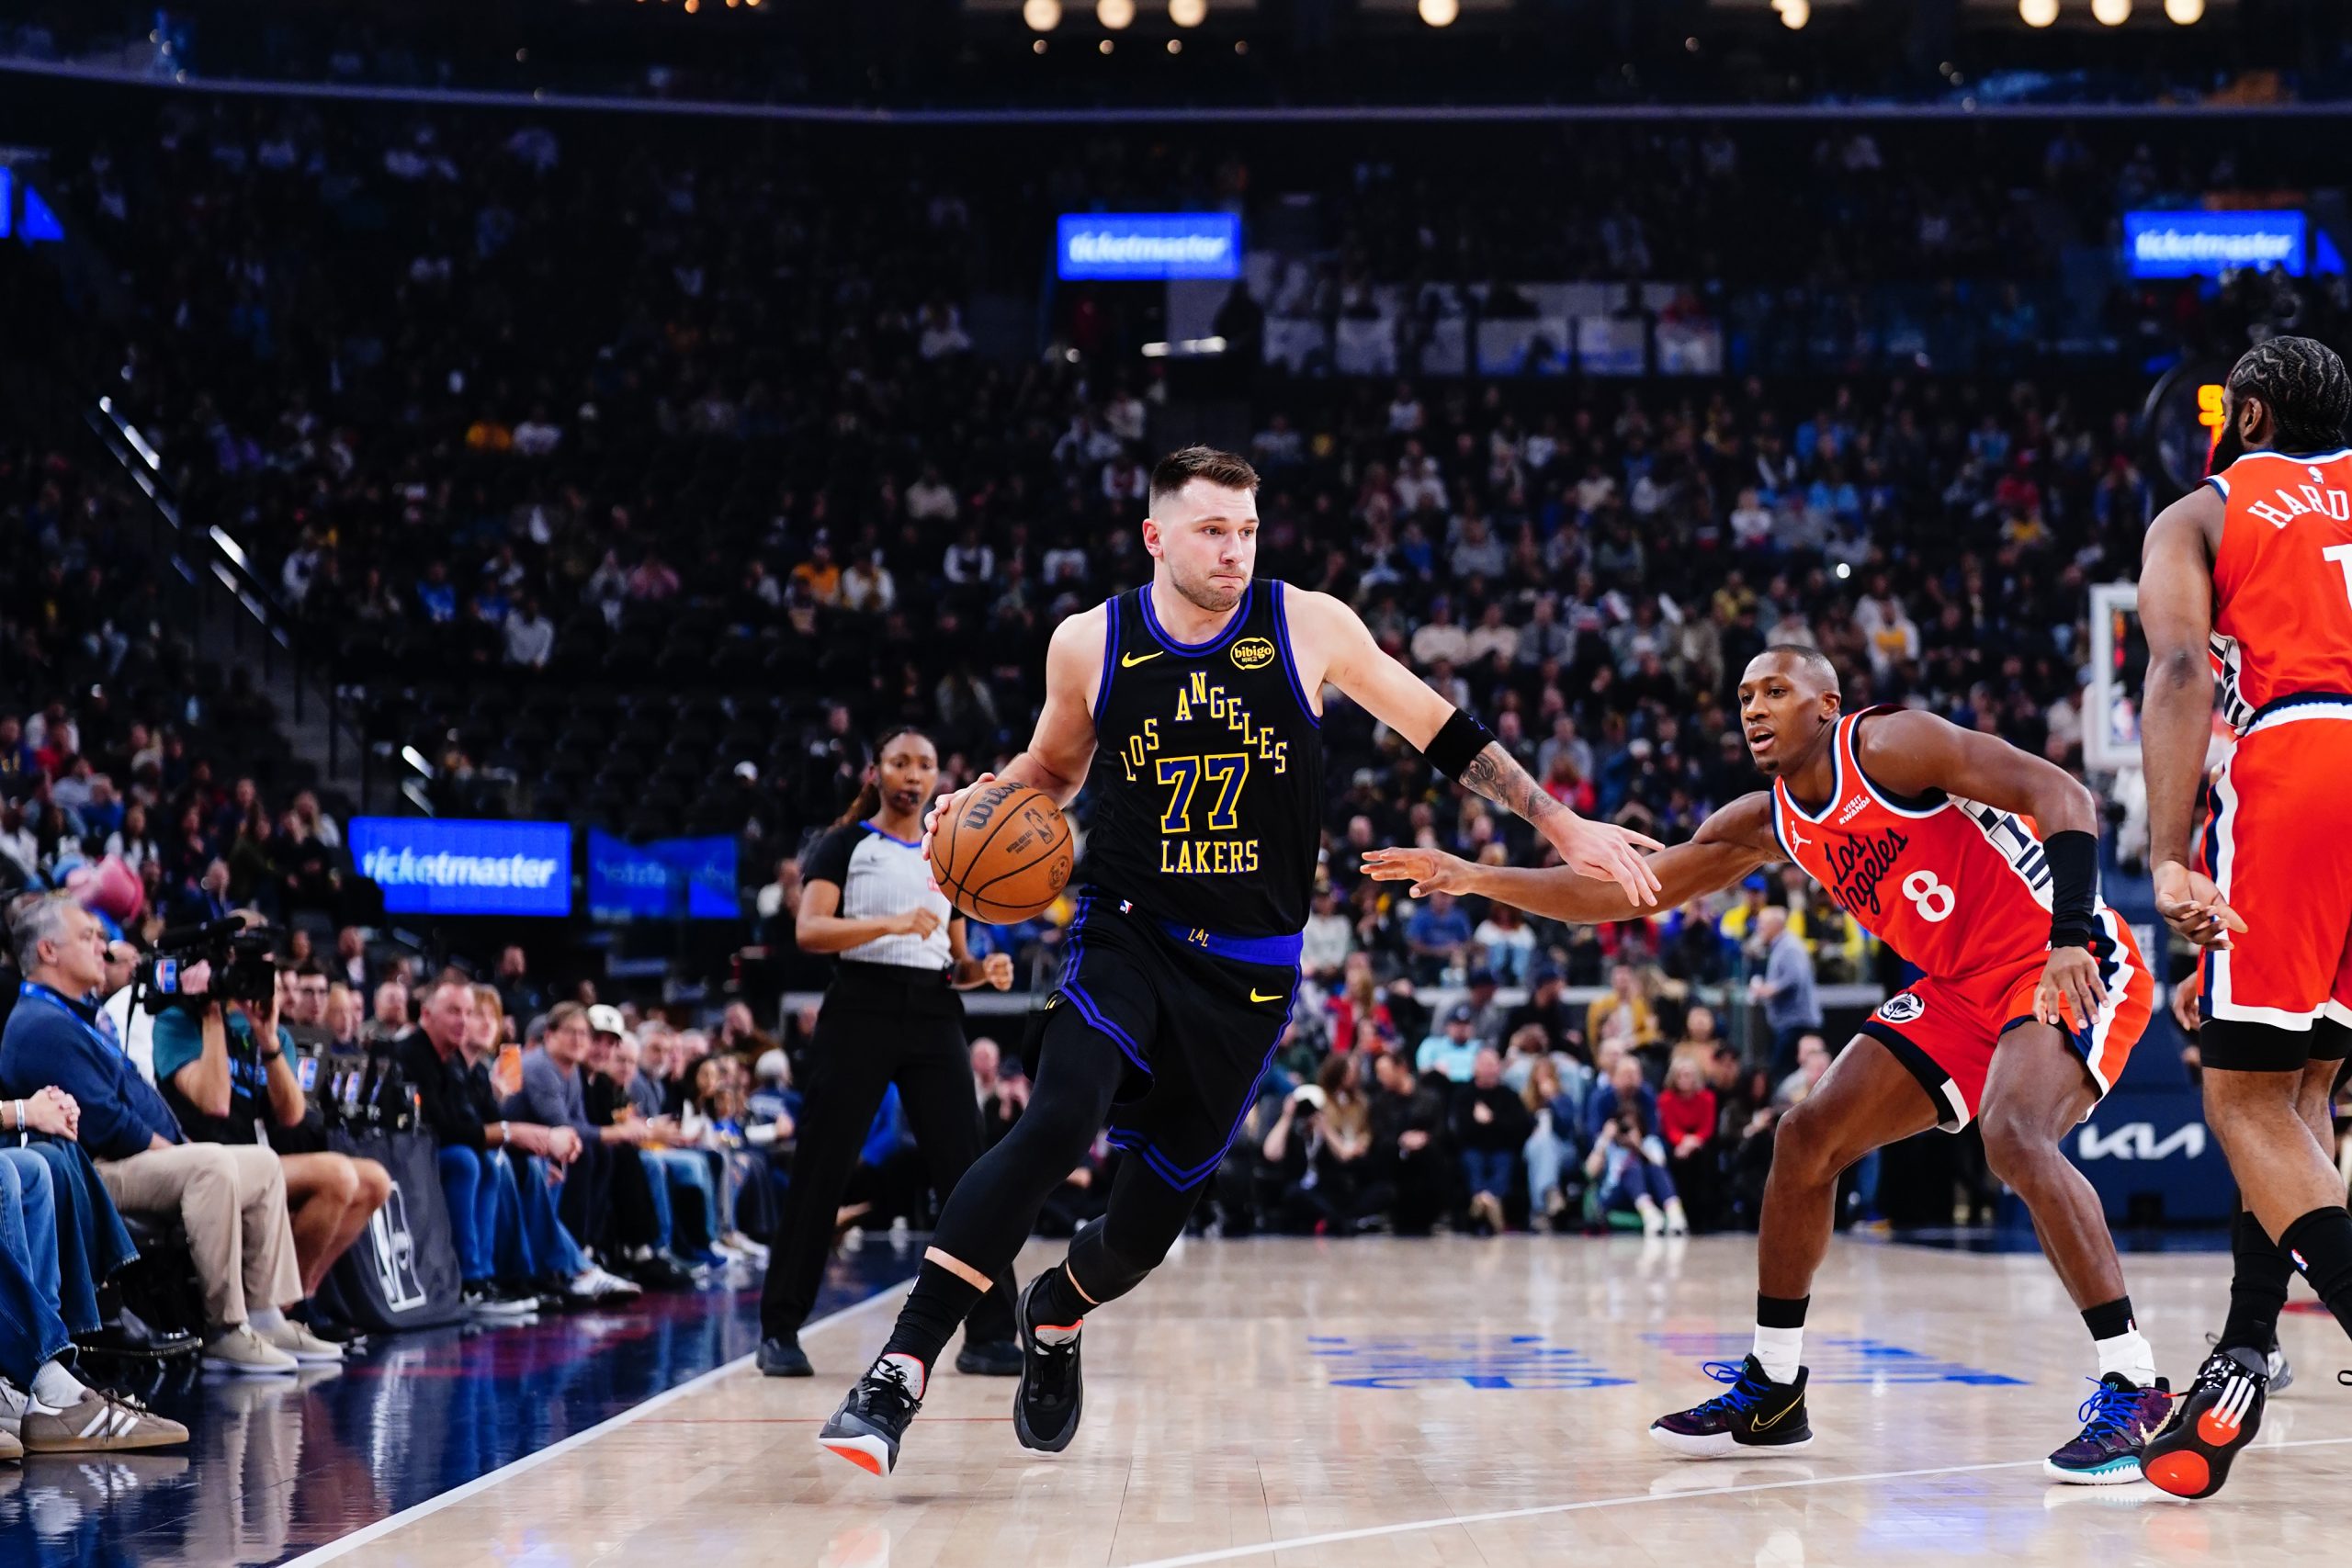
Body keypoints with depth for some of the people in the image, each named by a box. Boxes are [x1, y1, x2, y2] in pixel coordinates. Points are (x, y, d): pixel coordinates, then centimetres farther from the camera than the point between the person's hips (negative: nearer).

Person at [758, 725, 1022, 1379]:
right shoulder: (847, 845, 4)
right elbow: (809, 930, -11)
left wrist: (983, 970, 0)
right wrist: (891, 923, -25)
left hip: (933, 1016, 4)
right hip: (862, 1007, -4)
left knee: (966, 1172, -3)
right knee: (820, 1172, -3)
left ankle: (989, 1335, -1)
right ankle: (779, 1331, 6)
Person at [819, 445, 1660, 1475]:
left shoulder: (1308, 627, -5)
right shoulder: (1089, 644, -2)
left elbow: (1443, 735, 5)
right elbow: (1053, 766, 18)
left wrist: (1562, 827, 5)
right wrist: (988, 801, -4)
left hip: (1246, 972, 1)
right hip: (1125, 935, -1)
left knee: (1148, 1224, 4)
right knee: (1060, 1119, -29)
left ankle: (1054, 1319, 41)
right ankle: (898, 1373, -28)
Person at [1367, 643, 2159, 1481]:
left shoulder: (1889, 745, -17)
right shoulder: (1766, 822, 5)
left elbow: (2062, 794, -22)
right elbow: (1619, 892, 8)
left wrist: (2070, 939, -33)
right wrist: (1475, 878, -2)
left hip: (2072, 966, -8)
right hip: (1961, 989, 8)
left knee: (2015, 1137, -33)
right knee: (1807, 1136, 4)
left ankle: (2131, 1387, -25)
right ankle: (1772, 1391, 14)